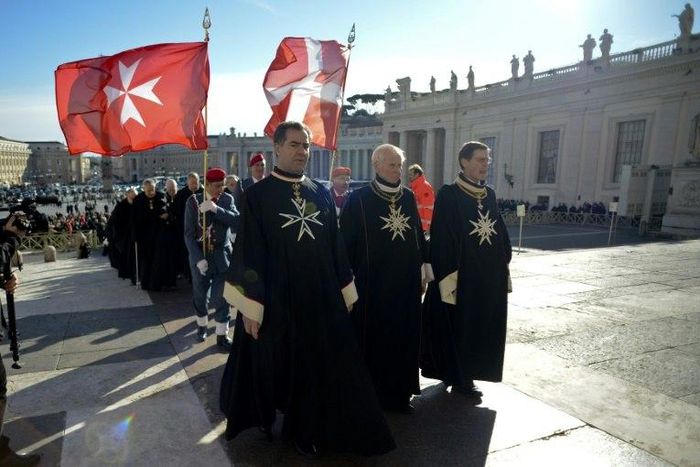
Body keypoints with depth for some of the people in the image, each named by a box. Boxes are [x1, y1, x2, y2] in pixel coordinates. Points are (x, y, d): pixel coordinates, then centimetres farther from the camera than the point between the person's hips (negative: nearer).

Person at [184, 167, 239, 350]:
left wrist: (216, 208, -29)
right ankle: (202, 325, 37)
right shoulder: (194, 201, -5)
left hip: (222, 254, 0)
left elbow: (237, 220, -18)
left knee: (222, 296, 1)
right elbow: (189, 234, -7)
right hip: (200, 254, 0)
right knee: (200, 295, 14)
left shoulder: (227, 199, -1)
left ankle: (222, 335, 11)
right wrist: (198, 258, -17)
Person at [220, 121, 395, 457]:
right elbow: (248, 251, -8)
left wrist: (345, 292, 8)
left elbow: (336, 245, 9)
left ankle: (304, 428, 29)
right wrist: (251, 306, -11)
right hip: (276, 300, -3)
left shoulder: (321, 193, 7)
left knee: (318, 367, 9)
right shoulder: (257, 195, -6)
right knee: (274, 368, 13)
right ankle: (266, 417, 40)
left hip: (321, 298, 4)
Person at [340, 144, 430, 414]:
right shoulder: (359, 199, -7)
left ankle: (399, 393, 27)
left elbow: (418, 235, 13)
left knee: (404, 338, 11)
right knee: (371, 338, 5)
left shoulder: (408, 197, 7)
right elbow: (346, 240, -6)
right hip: (371, 283, -5)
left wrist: (423, 269, 12)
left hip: (406, 282, 5)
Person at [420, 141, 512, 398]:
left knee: (482, 326, 14)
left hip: (489, 277, 7)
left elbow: (501, 233, 13)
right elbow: (441, 240, -14)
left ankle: (468, 373, 32)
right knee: (458, 327, 6)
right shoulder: (448, 195, -11)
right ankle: (459, 377, 23)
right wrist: (448, 279, -18)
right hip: (460, 277, -7)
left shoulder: (489, 194, 8)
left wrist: (503, 267, 10)